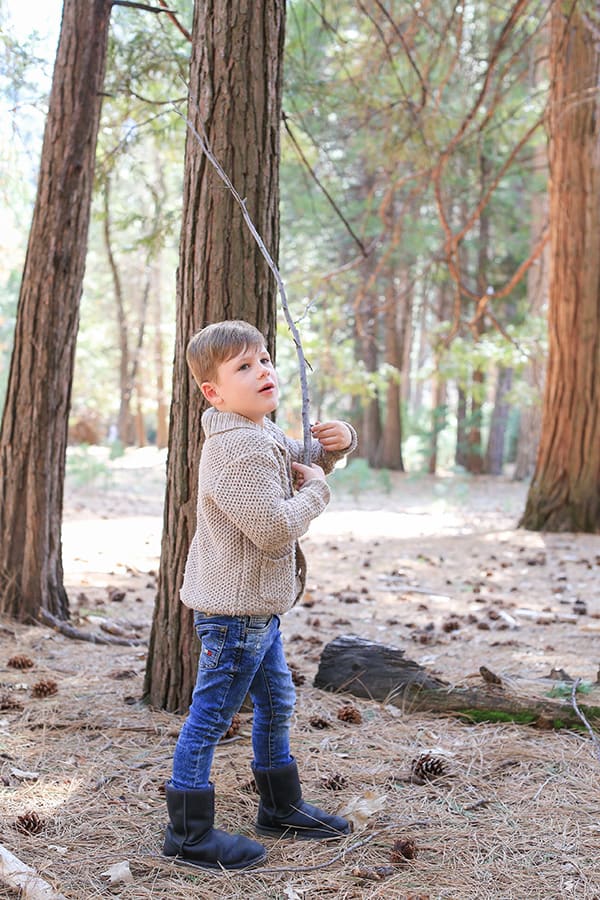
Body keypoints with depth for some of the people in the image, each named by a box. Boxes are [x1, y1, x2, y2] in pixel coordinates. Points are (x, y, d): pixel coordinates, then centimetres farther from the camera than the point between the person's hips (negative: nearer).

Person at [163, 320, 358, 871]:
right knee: (210, 719, 0)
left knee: (276, 705, 22)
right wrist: (316, 488, -12)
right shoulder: (237, 449, -23)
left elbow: (301, 461, 27)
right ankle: (189, 834, 11)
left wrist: (335, 443, 5)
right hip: (235, 609, -11)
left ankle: (281, 807, 38)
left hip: (257, 607, 11)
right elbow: (275, 529, -28)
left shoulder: (266, 436, 10)